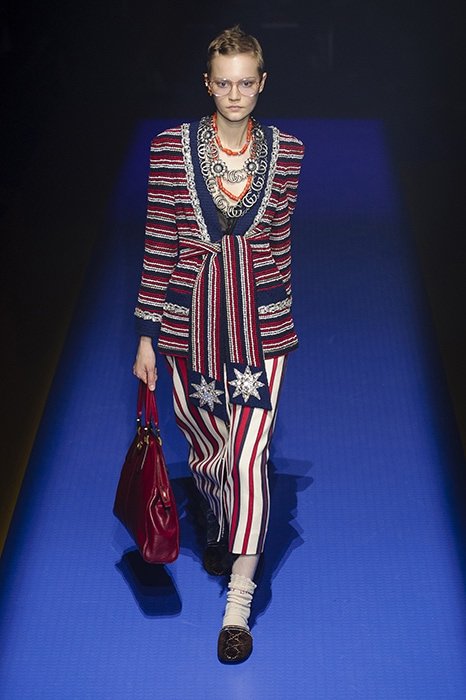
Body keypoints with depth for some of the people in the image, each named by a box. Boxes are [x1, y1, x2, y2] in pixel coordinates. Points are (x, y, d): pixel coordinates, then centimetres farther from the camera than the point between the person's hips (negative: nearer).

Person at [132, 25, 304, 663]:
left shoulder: (285, 151, 0)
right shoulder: (171, 148, -4)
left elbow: (279, 238, 11)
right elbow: (159, 244, -2)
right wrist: (147, 335, -2)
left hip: (260, 322, 0)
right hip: (190, 319, 1)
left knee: (248, 456, -8)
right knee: (207, 451, 15)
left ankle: (238, 605, 2)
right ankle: (220, 528, 50)